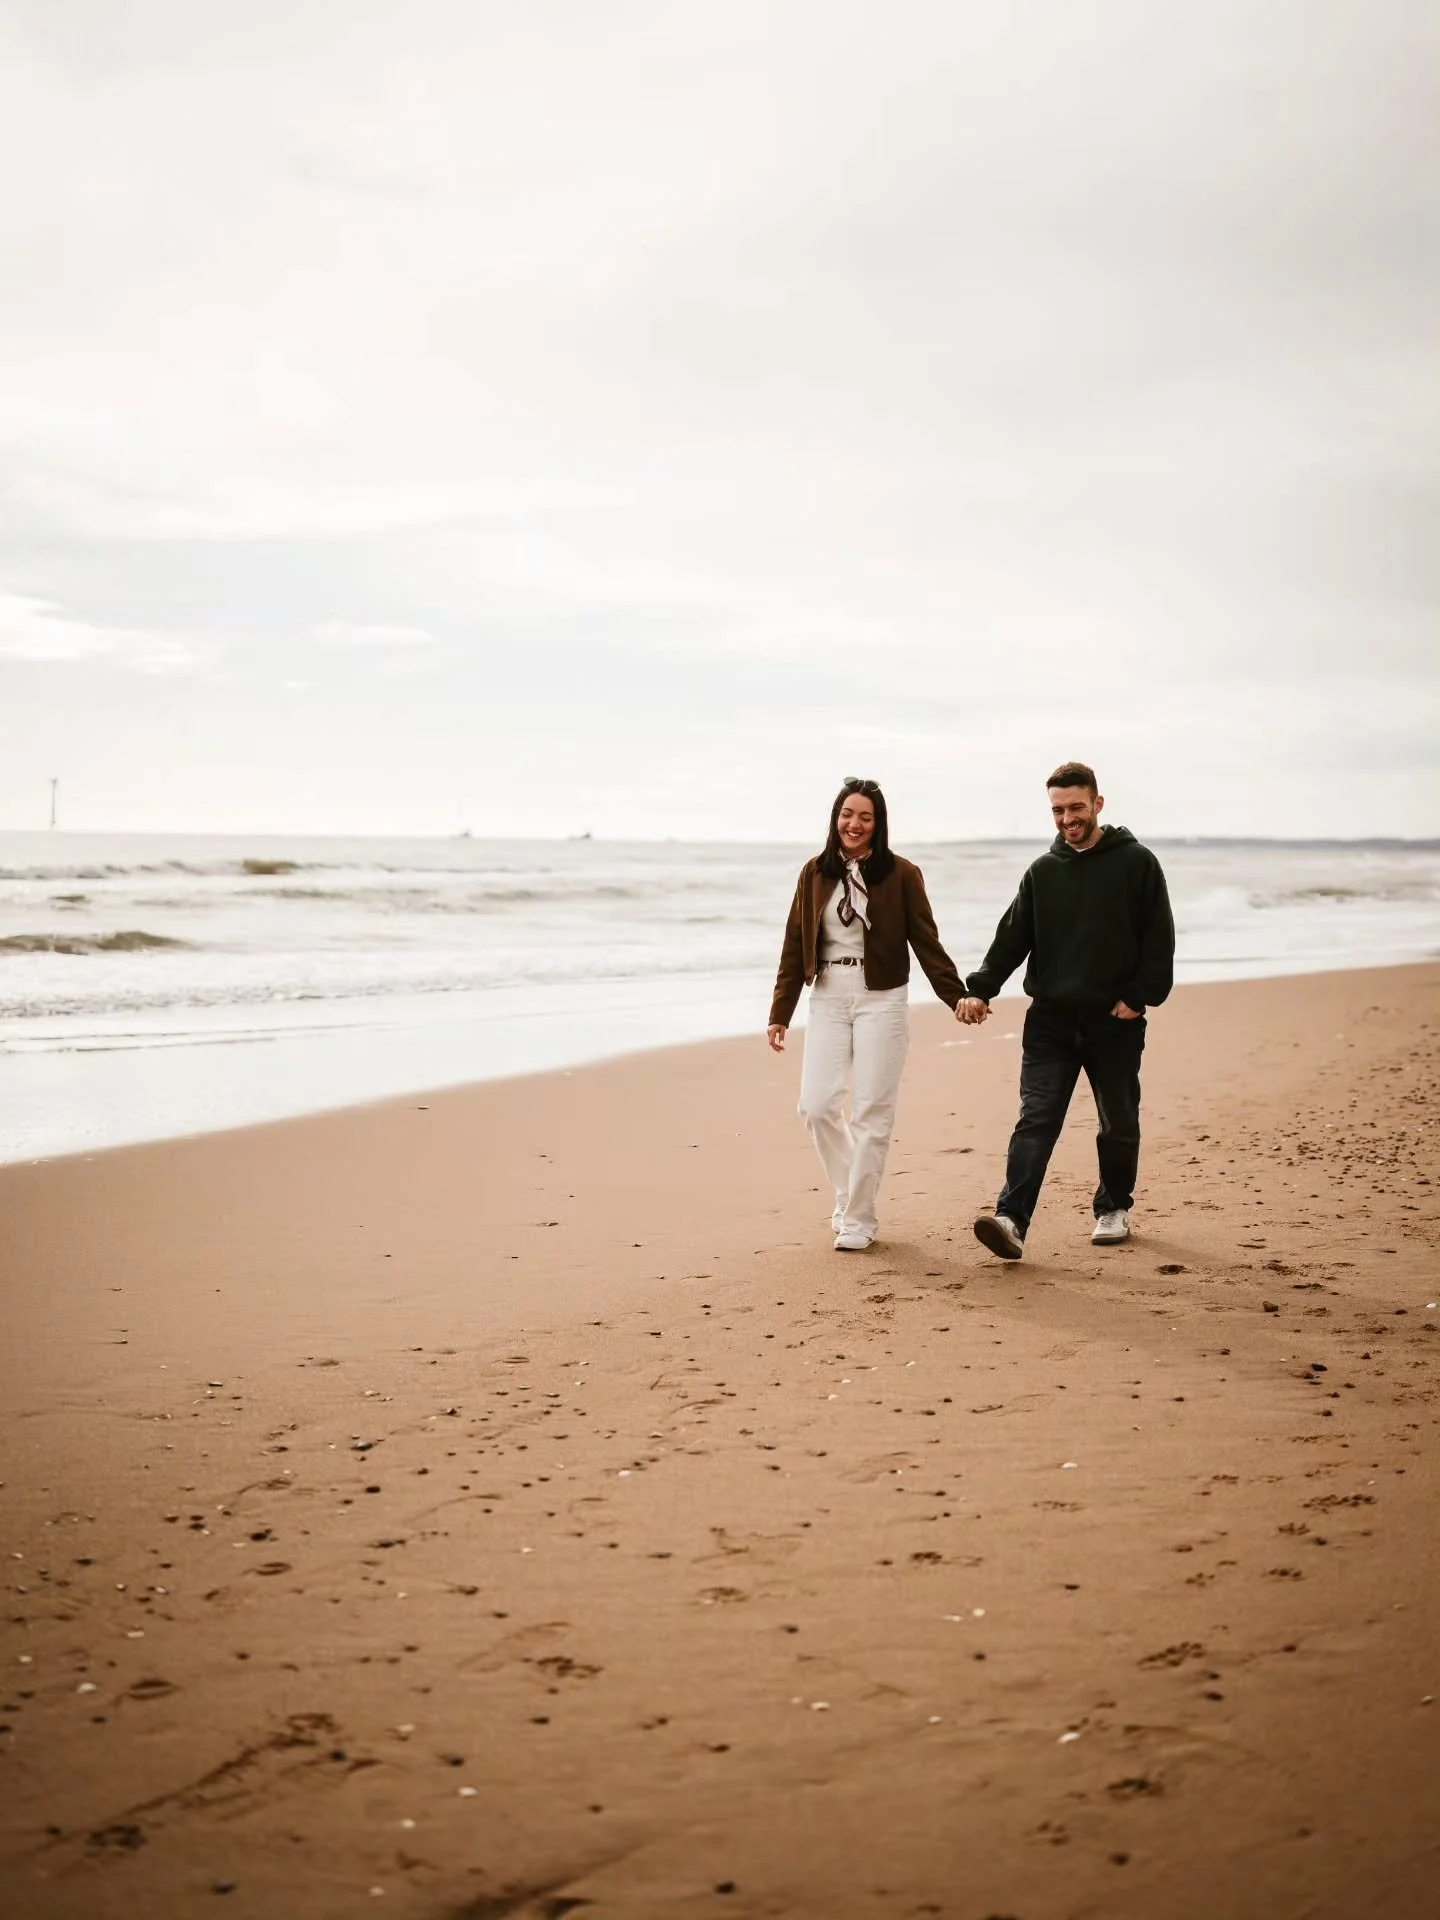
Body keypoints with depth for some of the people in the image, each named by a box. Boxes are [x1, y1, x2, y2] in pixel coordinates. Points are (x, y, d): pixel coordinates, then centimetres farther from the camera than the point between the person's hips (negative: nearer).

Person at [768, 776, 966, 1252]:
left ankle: (858, 1219, 8)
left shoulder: (900, 874, -4)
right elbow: (794, 946, 8)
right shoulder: (815, 874, 5)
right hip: (827, 1003, 3)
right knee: (817, 1106, -4)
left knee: (870, 1113, -2)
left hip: (881, 1003, -3)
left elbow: (926, 943, -2)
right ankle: (848, 1196, 19)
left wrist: (958, 997, -8)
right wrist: (780, 1013, 7)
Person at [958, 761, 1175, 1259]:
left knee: (1119, 1124, 11)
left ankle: (1114, 1208, 31)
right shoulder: (1043, 871, 9)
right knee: (1035, 1120, -9)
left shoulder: (1136, 863, -1)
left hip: (1115, 1022, -2)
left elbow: (1159, 939, -2)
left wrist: (1140, 995, -10)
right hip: (1050, 1018, 2)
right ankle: (1012, 1219, -18)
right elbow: (1012, 937, 8)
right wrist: (980, 988, -4)